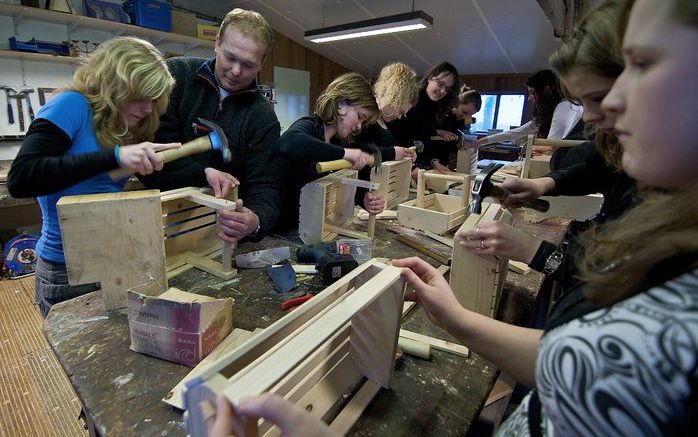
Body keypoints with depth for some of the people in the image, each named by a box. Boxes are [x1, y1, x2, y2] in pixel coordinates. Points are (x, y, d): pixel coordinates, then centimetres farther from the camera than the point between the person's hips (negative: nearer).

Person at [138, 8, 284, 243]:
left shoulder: (264, 118, -2)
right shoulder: (175, 75, -1)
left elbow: (265, 186, -9)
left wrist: (257, 221, -31)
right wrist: (204, 173, -22)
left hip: (219, 222, 2)